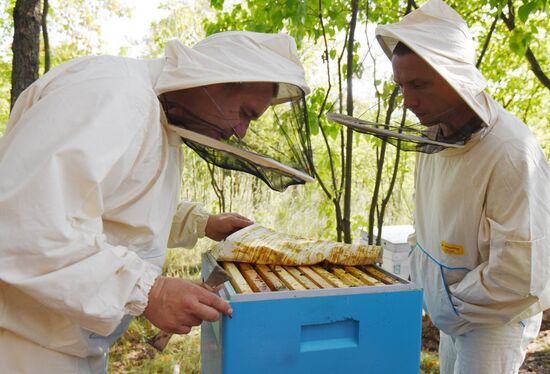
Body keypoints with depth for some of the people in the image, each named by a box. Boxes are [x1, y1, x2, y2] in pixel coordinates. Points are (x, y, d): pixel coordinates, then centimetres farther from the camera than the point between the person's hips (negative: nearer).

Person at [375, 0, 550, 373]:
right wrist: (420, 280, 4)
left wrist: (450, 310, -16)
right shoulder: (437, 134, -5)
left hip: (495, 316, -6)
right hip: (451, 311, 7)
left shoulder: (512, 153, -28)